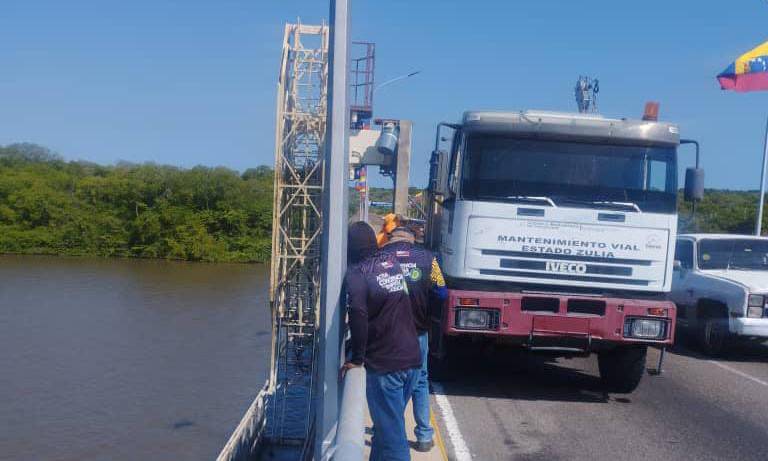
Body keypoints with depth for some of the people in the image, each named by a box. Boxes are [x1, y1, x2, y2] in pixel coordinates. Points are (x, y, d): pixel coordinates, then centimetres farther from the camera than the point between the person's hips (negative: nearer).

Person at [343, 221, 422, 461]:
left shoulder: (356, 272, -11)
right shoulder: (392, 262, 10)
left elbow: (358, 314, -25)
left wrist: (357, 358, -18)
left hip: (384, 363, -7)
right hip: (412, 358, 7)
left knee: (392, 434, -2)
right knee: (388, 423, 20)